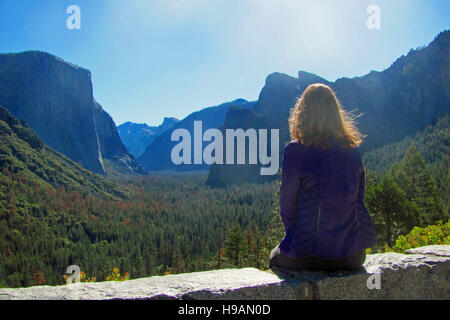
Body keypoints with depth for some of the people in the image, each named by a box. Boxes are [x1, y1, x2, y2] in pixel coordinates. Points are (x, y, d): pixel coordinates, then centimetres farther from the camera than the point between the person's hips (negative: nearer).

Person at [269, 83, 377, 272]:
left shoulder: (296, 151, -15)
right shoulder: (352, 149, 0)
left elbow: (287, 206, -8)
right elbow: (359, 198, 9)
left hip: (309, 256, -5)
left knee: (275, 256, 28)